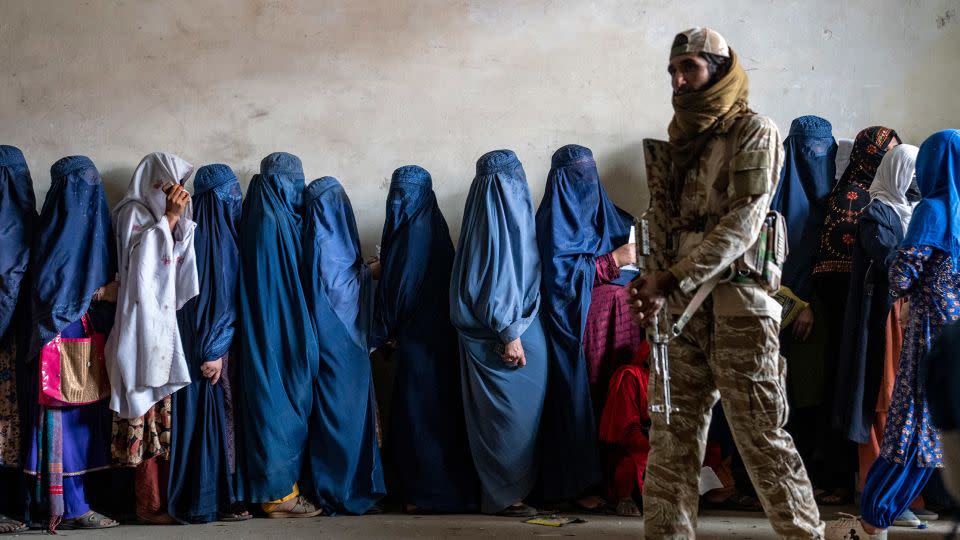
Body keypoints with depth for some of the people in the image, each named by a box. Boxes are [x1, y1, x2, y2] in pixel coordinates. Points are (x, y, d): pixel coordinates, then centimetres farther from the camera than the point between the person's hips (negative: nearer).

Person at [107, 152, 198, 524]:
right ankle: (150, 502, -4)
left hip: (168, 318, 7)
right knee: (150, 409, -7)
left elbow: (180, 261, 11)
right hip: (144, 320, -7)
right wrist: (168, 218, -12)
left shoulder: (165, 215, 18)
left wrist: (179, 219, 1)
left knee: (168, 413, 4)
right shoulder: (134, 212, -2)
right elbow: (142, 259, -15)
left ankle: (169, 493, 8)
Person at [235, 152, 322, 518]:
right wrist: (303, 344, -13)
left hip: (266, 335, 9)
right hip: (281, 336, -9)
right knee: (282, 405, -3)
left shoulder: (260, 218, 12)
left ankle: (274, 488, 17)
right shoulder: (276, 222, -16)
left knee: (273, 402, 12)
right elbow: (285, 287, -17)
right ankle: (280, 493, 2)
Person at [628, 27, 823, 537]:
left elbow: (740, 224, -13)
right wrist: (652, 282, -7)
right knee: (670, 437, 4)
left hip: (737, 304, -6)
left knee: (762, 437, -3)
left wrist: (673, 281, -19)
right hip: (678, 306, 6)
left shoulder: (752, 131, -3)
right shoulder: (676, 140, 17)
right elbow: (660, 222, 13)